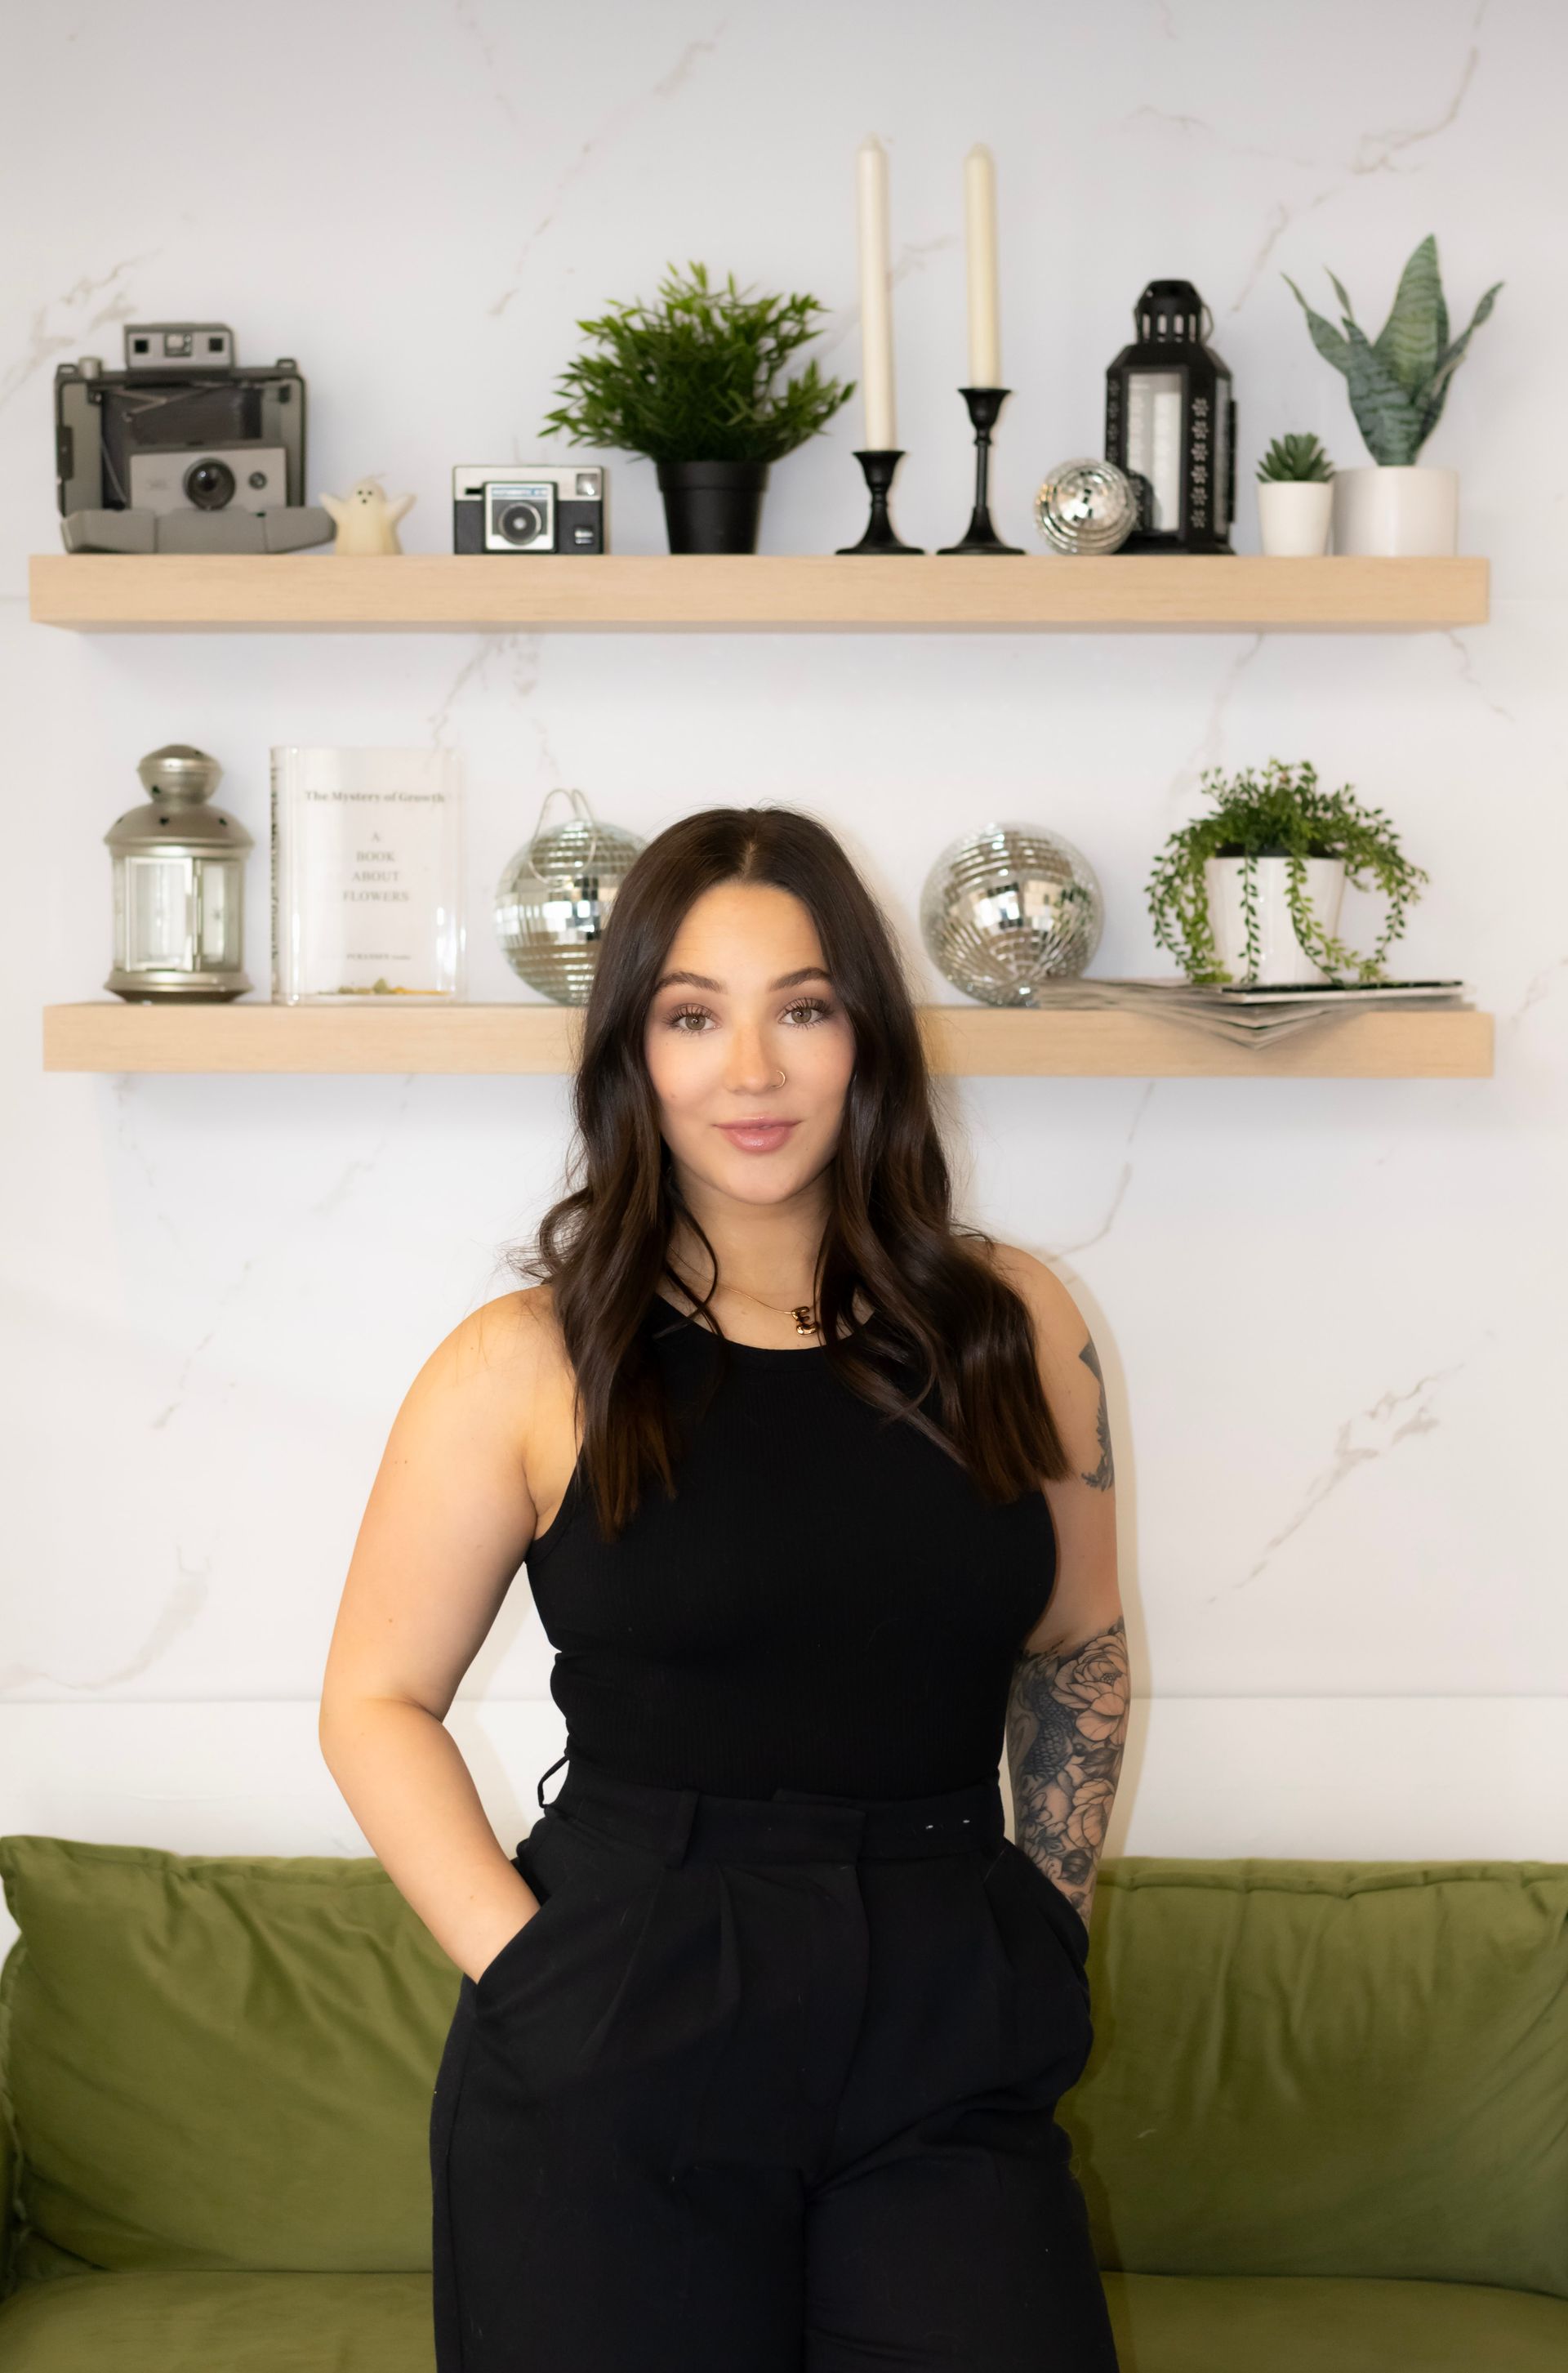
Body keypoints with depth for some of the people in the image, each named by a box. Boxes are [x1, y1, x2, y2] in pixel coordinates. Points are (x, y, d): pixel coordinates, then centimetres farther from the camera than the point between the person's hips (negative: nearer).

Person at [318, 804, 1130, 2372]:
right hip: (610, 2076, -2)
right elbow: (377, 1702, 1)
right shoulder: (528, 1366, -2)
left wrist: (1043, 1939, 10)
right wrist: (533, 1971, -7)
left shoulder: (1011, 1328, 5)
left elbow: (1081, 1655, 16)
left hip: (947, 2066, 2)